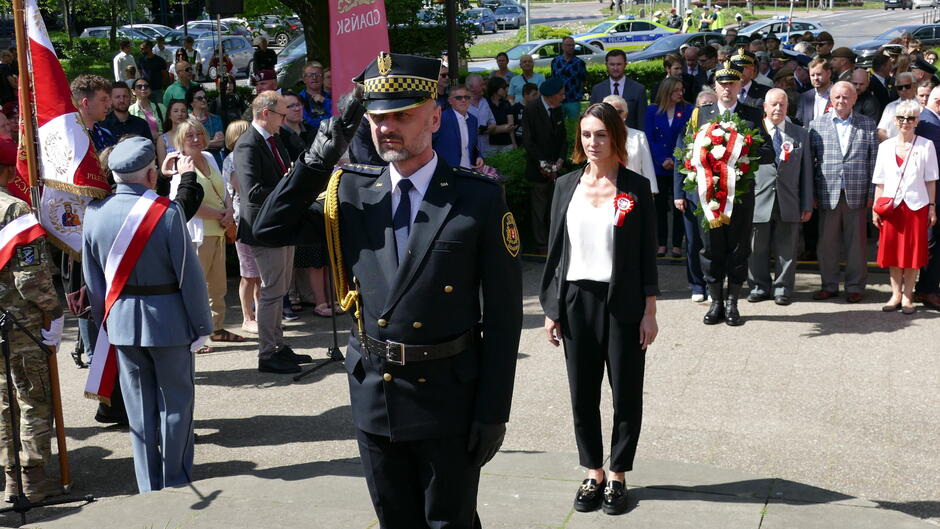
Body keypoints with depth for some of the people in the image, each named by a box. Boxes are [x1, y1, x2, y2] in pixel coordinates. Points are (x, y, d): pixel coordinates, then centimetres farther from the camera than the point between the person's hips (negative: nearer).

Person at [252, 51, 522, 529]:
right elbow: (269, 229, 0)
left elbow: (502, 313, -8)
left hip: (448, 401, -4)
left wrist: (493, 412, -10)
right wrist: (321, 154, -9)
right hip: (373, 397, 4)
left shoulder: (479, 198, -8)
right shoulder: (352, 193, 4)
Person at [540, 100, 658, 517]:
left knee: (626, 394, 5)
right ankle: (593, 473, 22)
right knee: (582, 393, 8)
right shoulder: (566, 186, 5)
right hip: (576, 300, 3)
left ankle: (618, 476, 20)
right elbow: (555, 248, 7)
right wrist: (551, 308, 4)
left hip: (622, 303, -2)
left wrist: (649, 312, -5)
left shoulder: (636, 188, -2)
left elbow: (647, 254, -1)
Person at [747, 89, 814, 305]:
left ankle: (782, 288, 16)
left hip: (789, 202, 2)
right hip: (760, 199, -1)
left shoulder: (800, 134, 10)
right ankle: (759, 287, 19)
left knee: (786, 249, 6)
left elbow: (806, 171, 10)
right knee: (758, 248, 6)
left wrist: (807, 204, 6)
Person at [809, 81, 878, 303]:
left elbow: (874, 160, 5)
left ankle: (855, 287, 15)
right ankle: (829, 285, 17)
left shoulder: (867, 125, 7)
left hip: (857, 194, 0)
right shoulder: (817, 125, 5)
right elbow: (809, 161, 4)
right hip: (828, 194, 0)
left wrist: (872, 193, -1)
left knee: (856, 243, 5)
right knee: (827, 243, 5)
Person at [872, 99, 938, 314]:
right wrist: (876, 208, 3)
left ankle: (907, 296, 10)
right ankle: (896, 294, 15)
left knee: (913, 252, 2)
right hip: (891, 205, 2)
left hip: (916, 205, -2)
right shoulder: (885, 146, 6)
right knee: (892, 251, 4)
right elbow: (880, 182, 8)